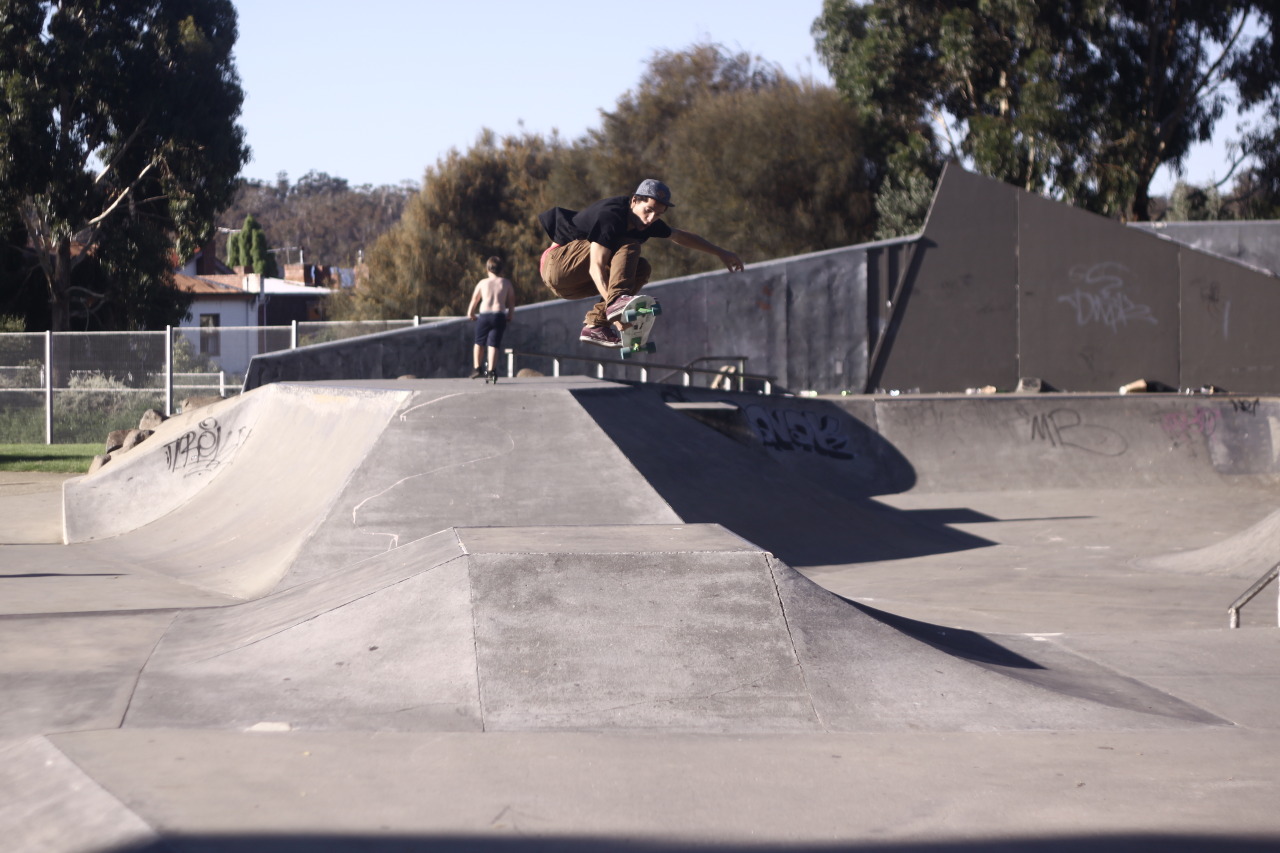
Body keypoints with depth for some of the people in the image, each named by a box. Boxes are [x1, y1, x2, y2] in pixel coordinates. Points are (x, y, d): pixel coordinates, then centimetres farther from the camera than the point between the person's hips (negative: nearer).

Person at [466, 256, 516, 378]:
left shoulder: (483, 283, 9)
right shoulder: (507, 283, 9)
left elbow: (474, 300, 15)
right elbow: (511, 302, 12)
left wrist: (470, 313, 30)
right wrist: (510, 316, 25)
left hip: (484, 315, 0)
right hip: (499, 316, 0)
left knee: (479, 342, 16)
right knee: (493, 344, -1)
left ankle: (478, 368, 13)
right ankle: (492, 370, -11)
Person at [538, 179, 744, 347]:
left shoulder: (647, 221, 2)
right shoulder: (611, 217, -25)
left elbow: (681, 236, 20)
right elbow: (596, 268, -32)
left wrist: (720, 253, 26)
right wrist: (614, 303, -43)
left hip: (572, 284, 9)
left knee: (642, 270, -2)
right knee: (628, 247, -21)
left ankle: (595, 325, -11)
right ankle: (617, 299, -43)